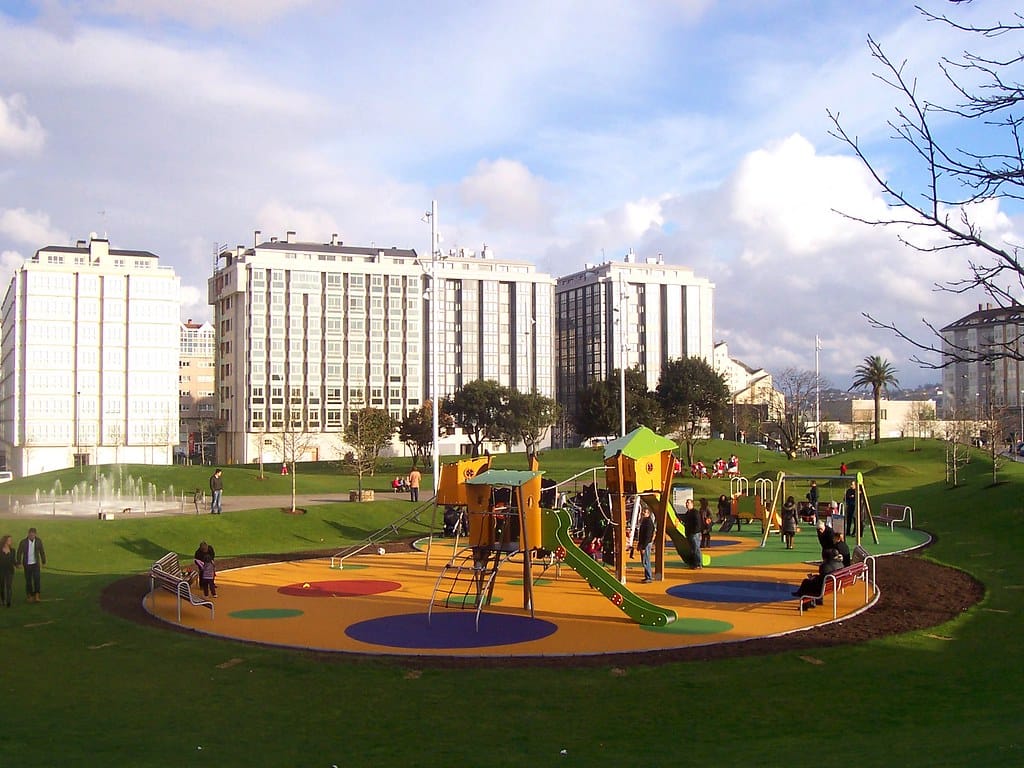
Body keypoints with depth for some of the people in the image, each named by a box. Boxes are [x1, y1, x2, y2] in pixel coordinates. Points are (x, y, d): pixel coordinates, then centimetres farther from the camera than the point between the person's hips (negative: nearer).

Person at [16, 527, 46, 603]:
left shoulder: (39, 541, -5)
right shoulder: (23, 542, -10)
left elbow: (42, 552, 5)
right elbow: (19, 553, -3)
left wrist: (44, 562, 9)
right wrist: (19, 563, -5)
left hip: (36, 564, 0)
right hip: (27, 564, 0)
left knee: (37, 579, -12)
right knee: (28, 581, 5)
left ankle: (37, 596, -12)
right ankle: (30, 596, 18)